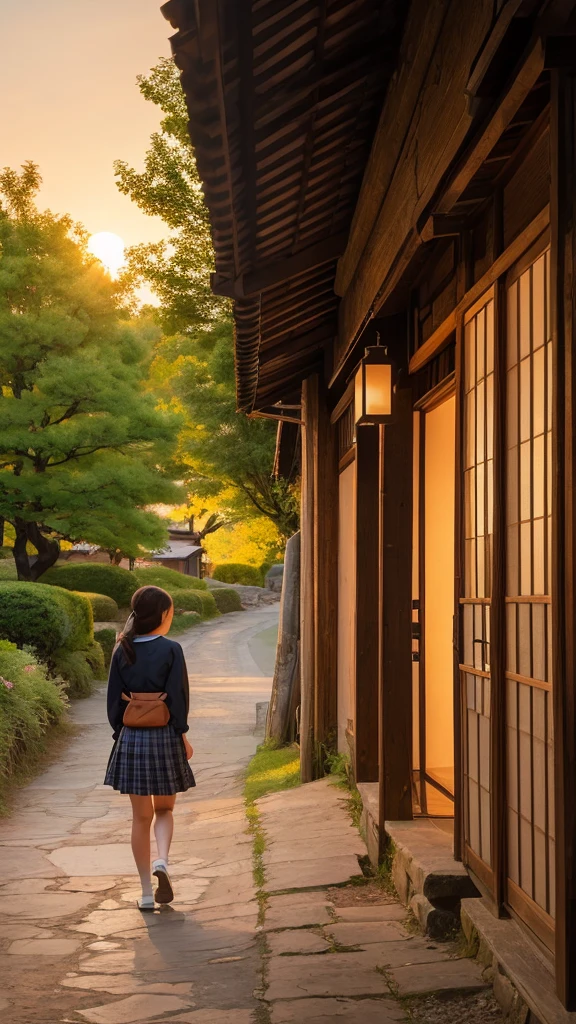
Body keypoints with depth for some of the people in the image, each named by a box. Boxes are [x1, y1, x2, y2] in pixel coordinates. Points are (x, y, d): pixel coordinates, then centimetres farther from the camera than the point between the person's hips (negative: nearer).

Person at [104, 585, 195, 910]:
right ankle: (162, 861, -10)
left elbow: (115, 699, 4)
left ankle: (147, 892, 11)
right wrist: (183, 735, -1)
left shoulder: (122, 651, 1)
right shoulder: (171, 650, -8)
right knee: (164, 809, 17)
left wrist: (120, 733, 13)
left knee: (142, 816, 10)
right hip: (164, 737, -2)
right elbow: (178, 696, -9)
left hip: (131, 738, 2)